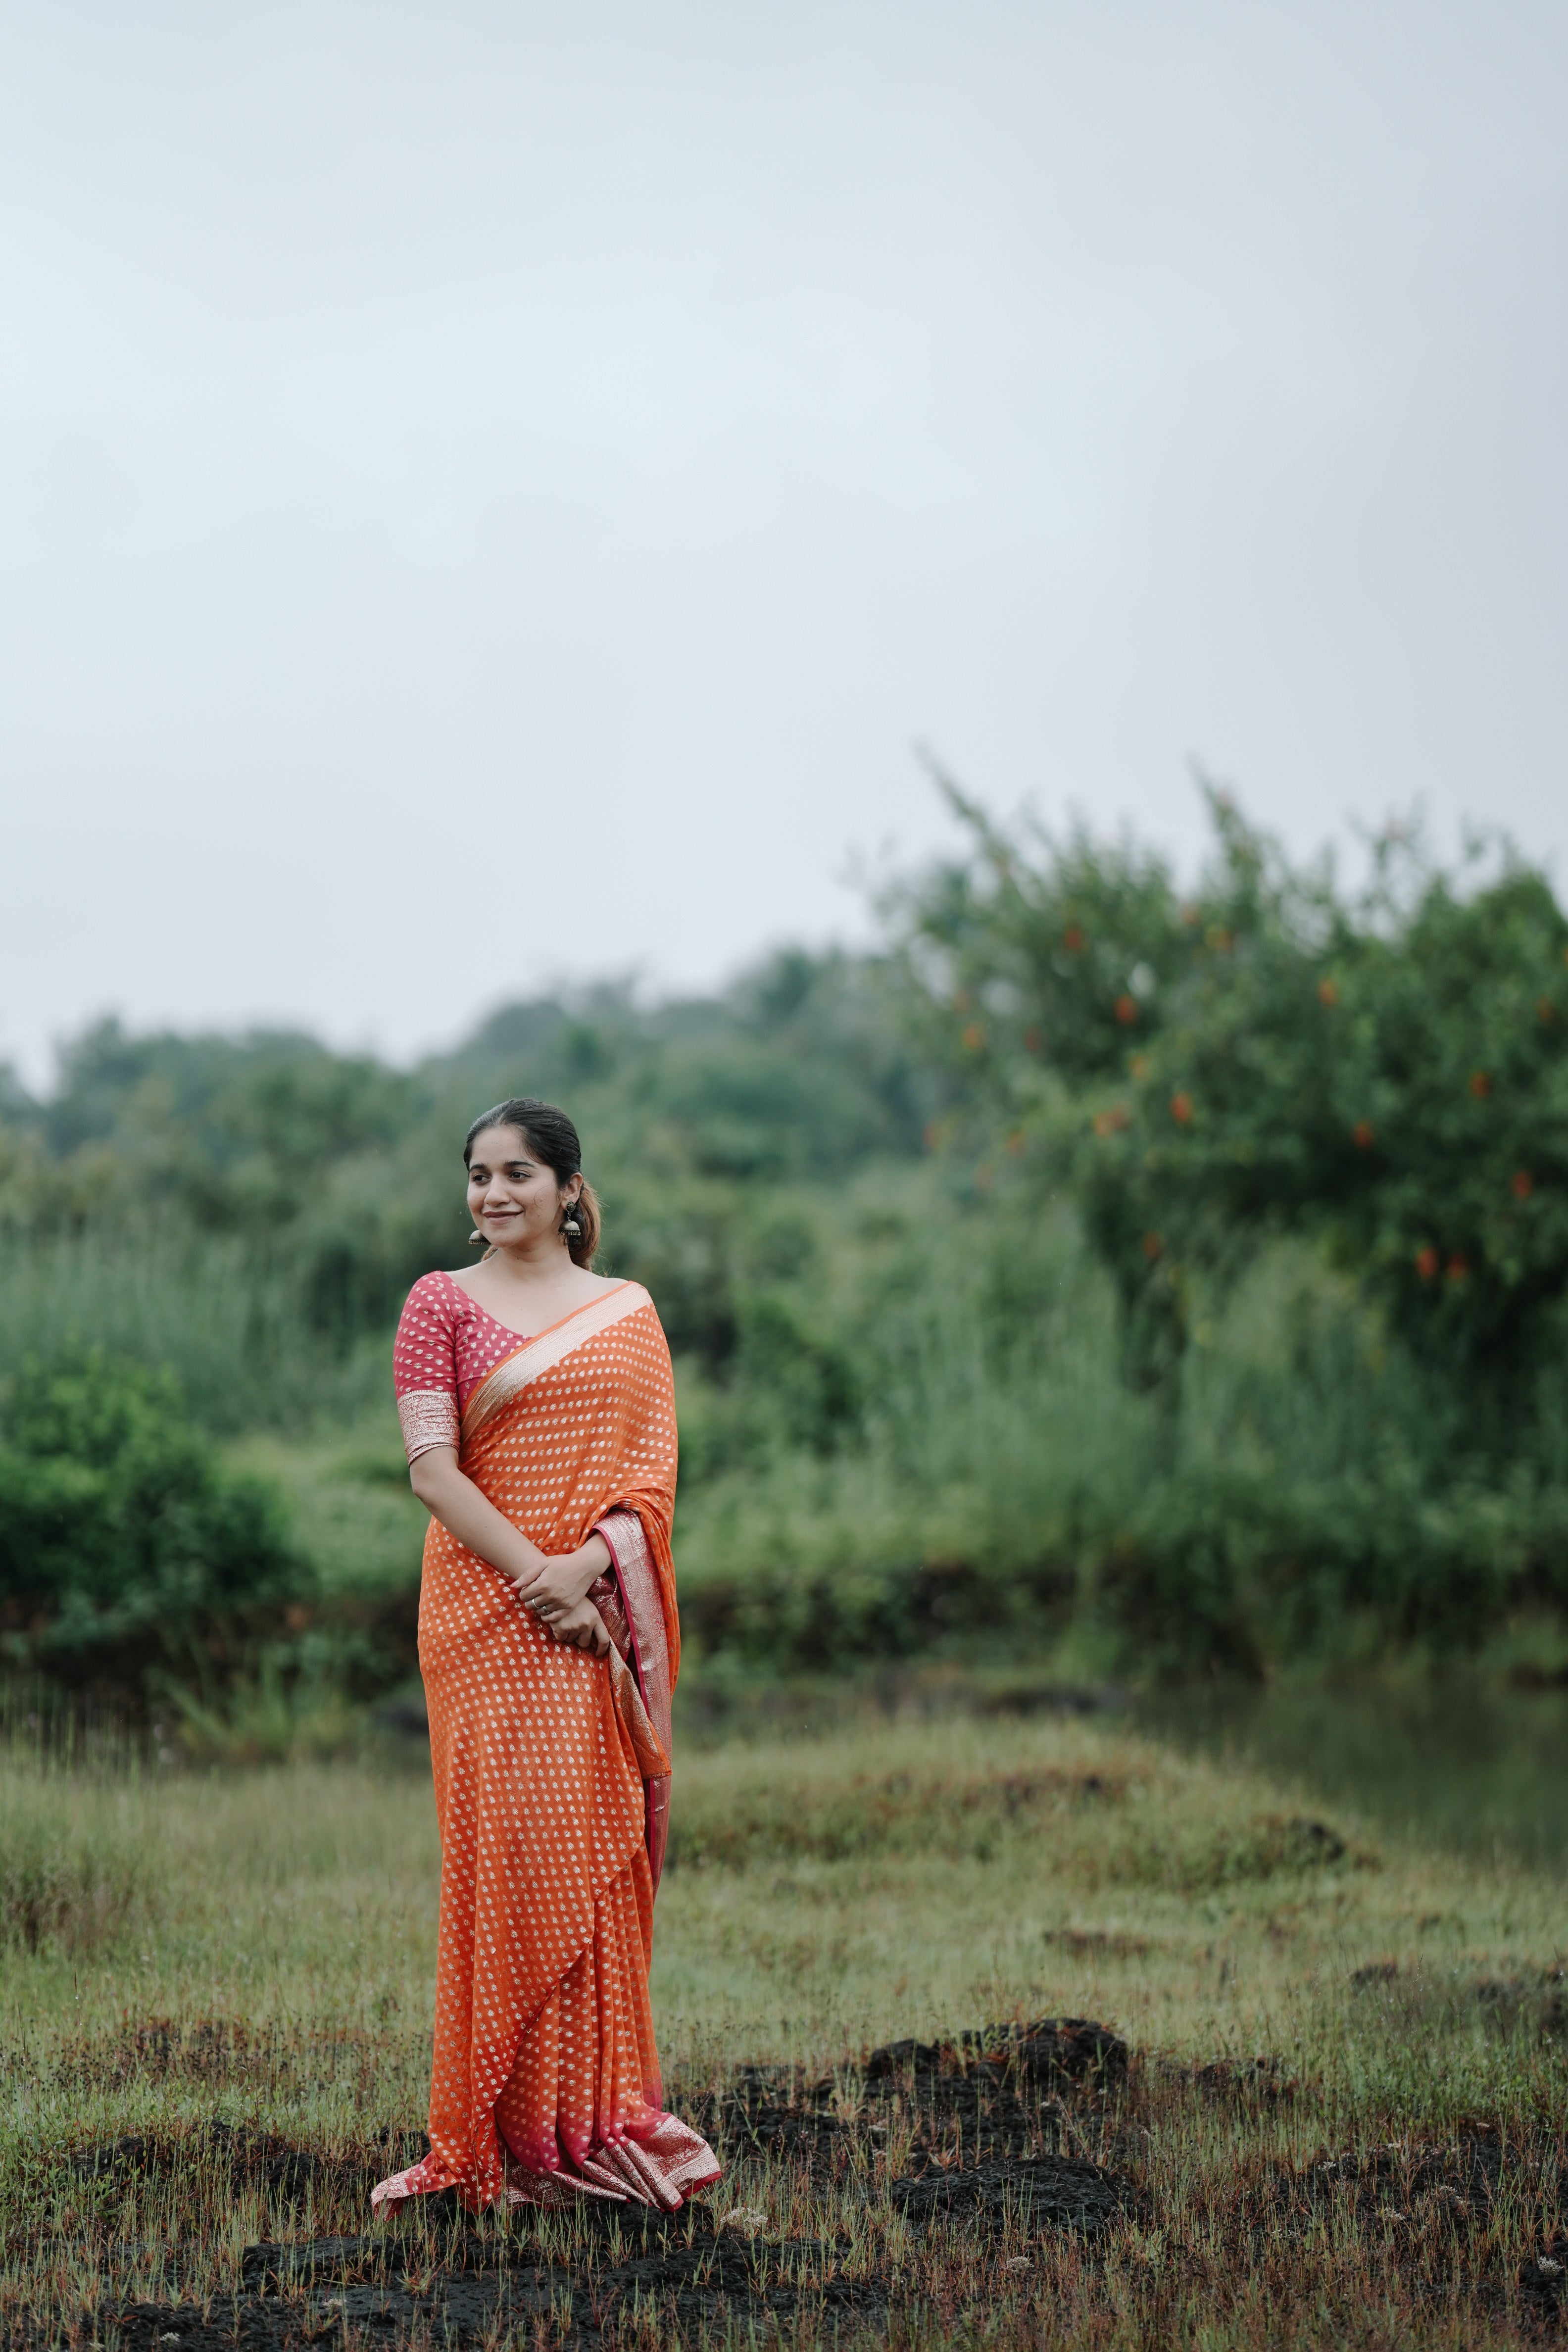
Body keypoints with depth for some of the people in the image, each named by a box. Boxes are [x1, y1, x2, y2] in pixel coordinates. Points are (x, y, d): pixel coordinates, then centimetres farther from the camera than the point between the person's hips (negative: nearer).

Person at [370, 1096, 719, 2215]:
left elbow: (653, 1461, 3)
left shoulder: (629, 1312, 12)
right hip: (487, 1609, -3)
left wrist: (593, 1562, -15)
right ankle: (508, 2131, 3)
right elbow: (431, 1465, -6)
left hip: (603, 1617, 3)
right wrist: (536, 1574, -16)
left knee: (601, 1848, 3)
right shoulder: (442, 1303, 4)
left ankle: (602, 2114, 14)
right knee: (508, 1847, -5)